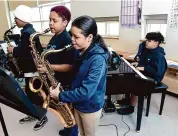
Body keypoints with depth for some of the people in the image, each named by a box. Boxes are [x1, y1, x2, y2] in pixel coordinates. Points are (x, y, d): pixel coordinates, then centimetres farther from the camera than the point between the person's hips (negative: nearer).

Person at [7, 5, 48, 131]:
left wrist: (13, 50, -10)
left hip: (31, 69, -10)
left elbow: (24, 52, -26)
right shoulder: (30, 30, 12)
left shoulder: (27, 32, -20)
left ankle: (42, 117, 22)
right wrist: (16, 49, 7)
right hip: (31, 68, 10)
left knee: (34, 94, 4)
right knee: (30, 93, 19)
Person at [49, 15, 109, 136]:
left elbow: (86, 92, -31)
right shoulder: (81, 52, -3)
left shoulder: (98, 59, -29)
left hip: (90, 107, -7)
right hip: (77, 104, 7)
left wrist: (60, 96, -21)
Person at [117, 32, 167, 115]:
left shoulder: (159, 56, -23)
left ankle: (131, 107, -10)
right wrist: (137, 64, -2)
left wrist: (144, 68, -31)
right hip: (143, 74, 10)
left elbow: (158, 72, -30)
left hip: (152, 79, -10)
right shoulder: (147, 51, 5)